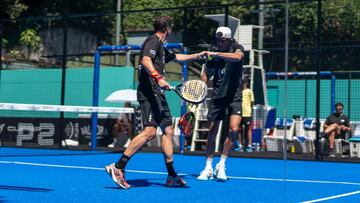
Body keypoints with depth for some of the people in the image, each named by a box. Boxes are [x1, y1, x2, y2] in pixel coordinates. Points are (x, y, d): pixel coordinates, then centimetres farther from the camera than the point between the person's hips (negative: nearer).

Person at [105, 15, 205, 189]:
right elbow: (146, 60, -23)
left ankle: (172, 176, 13)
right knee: (150, 131, -19)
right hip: (149, 92, -11)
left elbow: (177, 57, 44)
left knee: (168, 130, 9)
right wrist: (158, 77, -36)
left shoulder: (161, 47, 25)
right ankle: (118, 167, -18)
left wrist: (198, 56, 51)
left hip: (157, 93, 11)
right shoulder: (153, 41, -5)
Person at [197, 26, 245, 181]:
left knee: (234, 129, -17)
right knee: (212, 131, 3)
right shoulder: (213, 54, 3)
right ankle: (208, 168, 15)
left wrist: (216, 54, -37)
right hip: (217, 96, 3)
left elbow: (237, 57, -30)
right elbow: (206, 73, 10)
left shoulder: (237, 48, -5)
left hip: (234, 96, -3)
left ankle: (221, 165, -4)